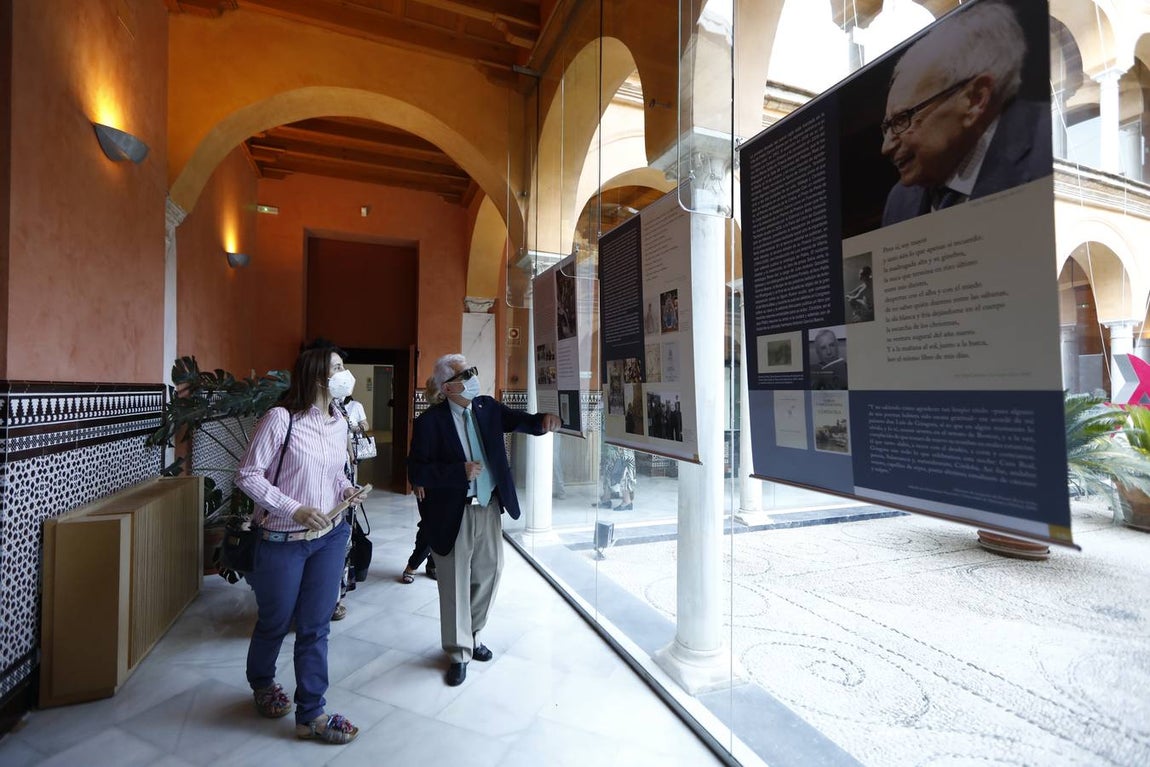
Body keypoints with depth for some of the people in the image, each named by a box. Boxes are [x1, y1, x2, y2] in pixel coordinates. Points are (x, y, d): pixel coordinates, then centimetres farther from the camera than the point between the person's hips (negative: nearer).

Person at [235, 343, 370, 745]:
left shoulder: (340, 422, 2)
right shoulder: (281, 419, -17)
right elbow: (248, 476, -13)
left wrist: (347, 489, -5)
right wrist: (295, 510, -21)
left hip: (330, 536, 5)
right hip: (283, 541, -4)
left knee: (316, 626, 12)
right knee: (274, 623, 18)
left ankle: (311, 714, 29)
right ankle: (262, 683, 50)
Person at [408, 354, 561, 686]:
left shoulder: (488, 407, 0)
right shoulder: (429, 421, -14)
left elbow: (522, 421, -3)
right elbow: (416, 473, -15)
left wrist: (544, 419, -25)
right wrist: (461, 471, -24)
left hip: (489, 508, 5)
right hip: (453, 513, -5)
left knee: (488, 575, 18)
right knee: (456, 584, 10)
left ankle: (472, 635, 44)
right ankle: (459, 653, 32)